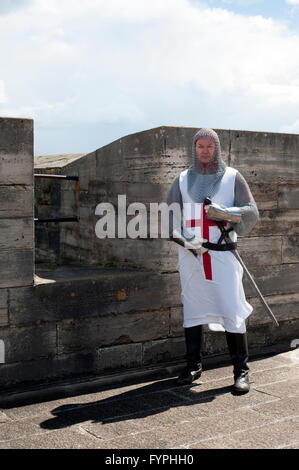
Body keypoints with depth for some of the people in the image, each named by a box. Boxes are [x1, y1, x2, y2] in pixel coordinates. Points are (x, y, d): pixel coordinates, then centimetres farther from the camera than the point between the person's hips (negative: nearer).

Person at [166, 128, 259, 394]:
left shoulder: (232, 177, 8)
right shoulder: (183, 180, 14)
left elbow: (252, 213, 2)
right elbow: (170, 214, 9)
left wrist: (224, 212, -15)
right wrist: (181, 236, -10)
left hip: (223, 253, -2)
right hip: (191, 253, 3)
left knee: (232, 310, -8)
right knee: (192, 309, 7)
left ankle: (241, 369, 2)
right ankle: (194, 365, 20)